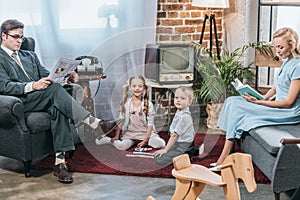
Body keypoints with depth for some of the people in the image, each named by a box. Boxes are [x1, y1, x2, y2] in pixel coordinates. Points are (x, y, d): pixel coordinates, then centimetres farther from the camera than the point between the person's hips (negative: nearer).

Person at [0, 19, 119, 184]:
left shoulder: (30, 56, 29)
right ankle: (93, 123, -31)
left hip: (40, 100, 5)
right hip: (19, 103, -5)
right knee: (55, 89, -30)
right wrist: (33, 86, -22)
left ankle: (60, 162, -34)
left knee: (57, 108, -30)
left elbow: (46, 76, 19)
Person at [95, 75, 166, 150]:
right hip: (130, 133, 0)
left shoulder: (148, 104, -4)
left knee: (160, 144, -25)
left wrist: (146, 140, -12)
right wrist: (116, 136, 3)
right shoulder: (125, 103, 1)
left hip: (146, 133, 0)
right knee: (121, 146, -30)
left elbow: (150, 123, -5)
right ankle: (109, 140, 3)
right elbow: (121, 121, 7)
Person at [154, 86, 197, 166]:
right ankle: (185, 153, 15)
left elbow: (175, 135, -23)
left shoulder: (183, 116, -26)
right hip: (178, 142, 10)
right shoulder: (179, 112, 4)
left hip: (182, 145, -10)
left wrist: (165, 150, -18)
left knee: (159, 159, -16)